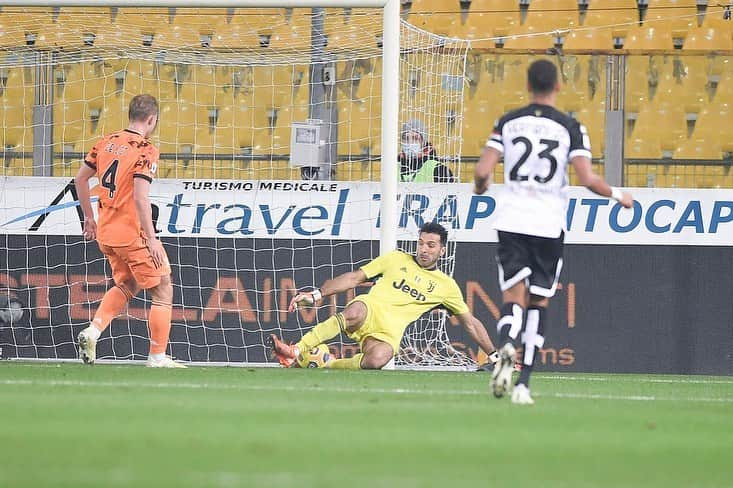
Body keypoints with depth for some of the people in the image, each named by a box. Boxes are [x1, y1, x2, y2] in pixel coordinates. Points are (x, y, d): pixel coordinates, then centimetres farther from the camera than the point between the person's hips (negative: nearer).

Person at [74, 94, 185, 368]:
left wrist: (89, 218, 25)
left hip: (105, 233, 7)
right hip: (132, 233, -7)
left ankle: (93, 331, 6)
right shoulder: (145, 150, -14)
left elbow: (80, 179, 14)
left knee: (127, 285, 26)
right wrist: (151, 240, -20)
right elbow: (140, 197, -22)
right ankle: (157, 357, 3)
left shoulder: (107, 142, 7)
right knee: (163, 290, 5)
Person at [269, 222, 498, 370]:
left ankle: (329, 366, -17)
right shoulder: (396, 259, 16)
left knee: (377, 359, -39)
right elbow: (354, 278, 13)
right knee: (355, 312, -41)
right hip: (368, 311, 0)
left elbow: (470, 323, 25)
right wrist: (316, 294, 3)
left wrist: (494, 356, 23)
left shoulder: (446, 286, 17)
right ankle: (295, 352, -44)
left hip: (390, 331, 0)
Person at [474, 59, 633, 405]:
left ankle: (506, 345, -33)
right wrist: (617, 195, 8)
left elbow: (483, 170, -4)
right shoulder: (570, 127, -3)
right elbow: (587, 179, -11)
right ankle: (523, 383, 3)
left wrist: (480, 186, 20)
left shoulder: (507, 123, 2)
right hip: (549, 224, -1)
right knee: (539, 303, 10)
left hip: (511, 221, 1)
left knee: (514, 297, 1)